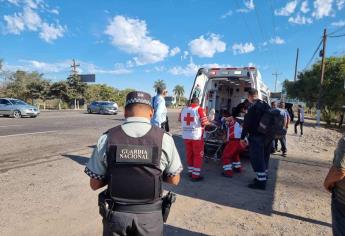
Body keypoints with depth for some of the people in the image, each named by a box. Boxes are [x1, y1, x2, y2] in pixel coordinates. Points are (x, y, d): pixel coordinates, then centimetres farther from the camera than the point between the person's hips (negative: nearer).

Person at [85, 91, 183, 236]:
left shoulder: (107, 138, -11)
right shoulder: (164, 138, -13)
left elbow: (95, 184, -3)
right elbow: (174, 180, -2)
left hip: (116, 214, 1)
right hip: (150, 215, 0)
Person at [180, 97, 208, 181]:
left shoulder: (184, 109, 6)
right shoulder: (199, 109, -10)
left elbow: (180, 120, 20)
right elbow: (205, 122, -14)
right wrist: (202, 125, 7)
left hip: (186, 136, 5)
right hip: (197, 136, -5)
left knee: (189, 154, 17)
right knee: (198, 155, 6)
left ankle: (191, 171, 27)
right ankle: (195, 175, 8)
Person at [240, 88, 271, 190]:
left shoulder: (252, 107, -14)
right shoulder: (266, 105, 11)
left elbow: (247, 123, -17)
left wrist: (242, 137, -12)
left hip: (256, 137, -8)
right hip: (268, 136, 9)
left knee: (257, 159, -2)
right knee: (264, 157, 19)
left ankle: (261, 182, 2)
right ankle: (263, 177, 32)